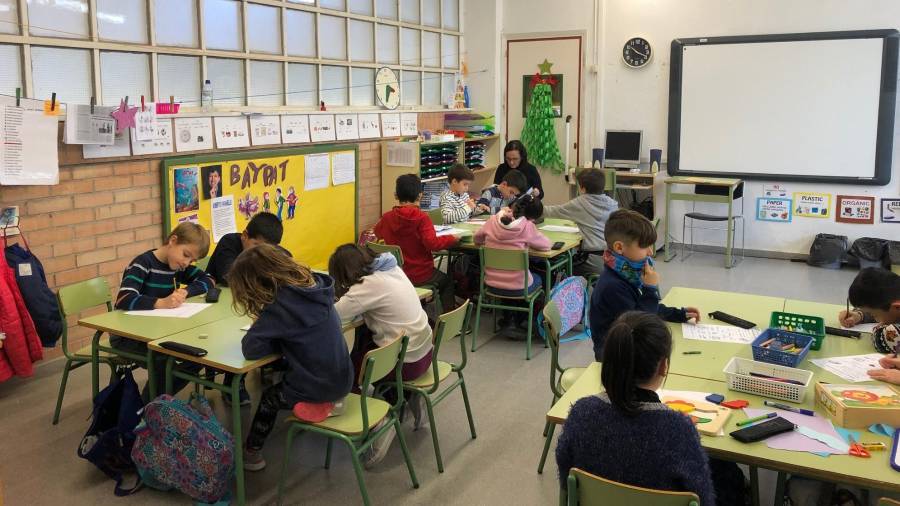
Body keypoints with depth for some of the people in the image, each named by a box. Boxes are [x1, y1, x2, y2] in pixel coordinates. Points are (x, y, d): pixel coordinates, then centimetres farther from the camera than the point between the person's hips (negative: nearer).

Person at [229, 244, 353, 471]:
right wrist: (267, 324, 4)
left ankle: (252, 453, 36)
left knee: (268, 397, 24)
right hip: (342, 380, 7)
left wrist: (261, 326, -3)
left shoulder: (280, 304, -23)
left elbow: (251, 348, -22)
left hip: (316, 388, -6)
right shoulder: (313, 284, 0)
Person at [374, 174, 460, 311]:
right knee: (447, 281, 28)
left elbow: (377, 233, 14)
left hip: (395, 274, 4)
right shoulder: (421, 217, -20)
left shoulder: (387, 217, -7)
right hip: (420, 275, -4)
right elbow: (432, 243, -29)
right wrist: (453, 238, -15)